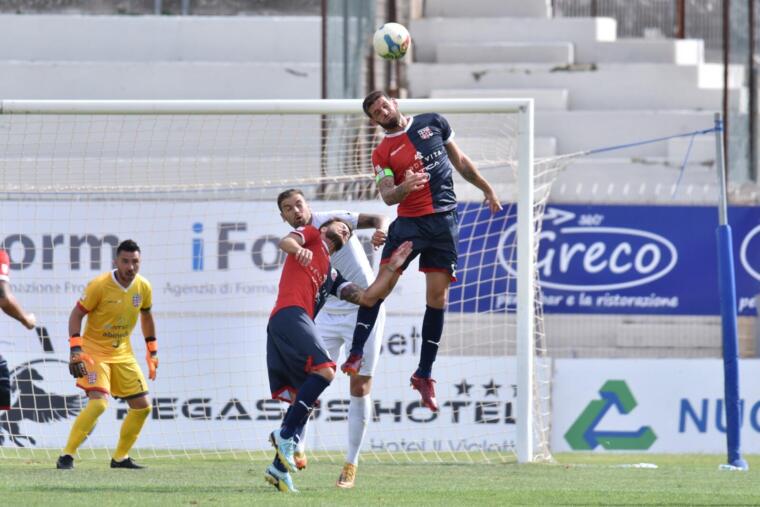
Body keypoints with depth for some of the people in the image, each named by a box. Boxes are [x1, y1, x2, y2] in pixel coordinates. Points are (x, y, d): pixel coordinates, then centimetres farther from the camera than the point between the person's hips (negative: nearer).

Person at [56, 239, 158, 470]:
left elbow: (146, 317, 16)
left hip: (123, 354, 6)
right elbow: (76, 314, -13)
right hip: (94, 352, -6)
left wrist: (152, 352, 17)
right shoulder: (99, 285, -18)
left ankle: (120, 457, 19)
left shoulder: (143, 287, -2)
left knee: (142, 406, 3)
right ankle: (67, 455, -17)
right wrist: (75, 349, -23)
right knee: (99, 402, -25)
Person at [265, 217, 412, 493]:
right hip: (290, 314, -8)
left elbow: (367, 298, 25)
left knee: (305, 398, 4)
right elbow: (285, 242, -1)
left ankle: (279, 468, 2)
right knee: (325, 369, -23)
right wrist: (298, 249, -24)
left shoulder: (333, 277, 33)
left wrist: (392, 267, 25)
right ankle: (285, 435, -22)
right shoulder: (311, 235, 19)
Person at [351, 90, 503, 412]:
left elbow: (460, 161, 18)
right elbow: (387, 196, -8)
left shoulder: (432, 123, 7)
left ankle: (424, 376, 7)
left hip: (444, 222, 1)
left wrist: (486, 189, 19)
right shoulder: (383, 154, 1)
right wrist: (404, 187, -29)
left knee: (437, 297, 0)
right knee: (382, 285, -14)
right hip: (409, 223, -1)